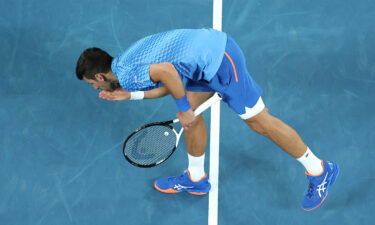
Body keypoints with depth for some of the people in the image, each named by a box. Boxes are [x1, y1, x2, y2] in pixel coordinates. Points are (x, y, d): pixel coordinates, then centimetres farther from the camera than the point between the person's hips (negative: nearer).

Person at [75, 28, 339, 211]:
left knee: (260, 121, -1)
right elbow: (169, 85, 20)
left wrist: (184, 109, -16)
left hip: (218, 57, -10)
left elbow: (167, 71, -29)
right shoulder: (128, 61, 17)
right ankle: (196, 178, 31)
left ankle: (319, 171, 11)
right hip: (210, 41, 10)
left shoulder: (126, 75, -12)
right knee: (191, 111, 17)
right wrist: (130, 95, 18)